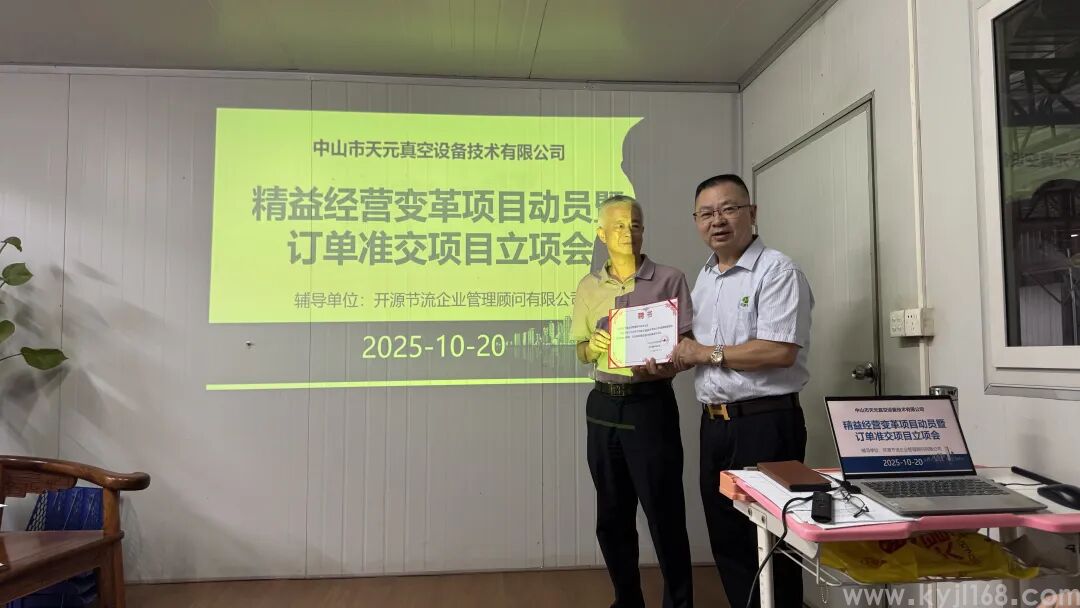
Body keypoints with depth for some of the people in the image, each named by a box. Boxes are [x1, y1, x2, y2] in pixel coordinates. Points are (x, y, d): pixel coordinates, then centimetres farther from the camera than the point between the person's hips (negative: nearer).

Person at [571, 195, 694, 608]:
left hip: (650, 404, -4)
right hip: (604, 406, 4)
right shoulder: (589, 286, 9)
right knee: (612, 515, 13)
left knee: (664, 513, 0)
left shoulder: (669, 280, -1)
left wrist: (665, 364, -23)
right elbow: (582, 352, 13)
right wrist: (592, 345, -10)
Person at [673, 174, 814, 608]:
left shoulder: (777, 271, -11)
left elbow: (779, 351, -22)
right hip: (714, 422, 8)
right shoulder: (704, 277, 14)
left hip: (765, 421, -8)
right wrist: (676, 357, 0)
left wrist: (706, 353, -13)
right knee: (726, 537, 16)